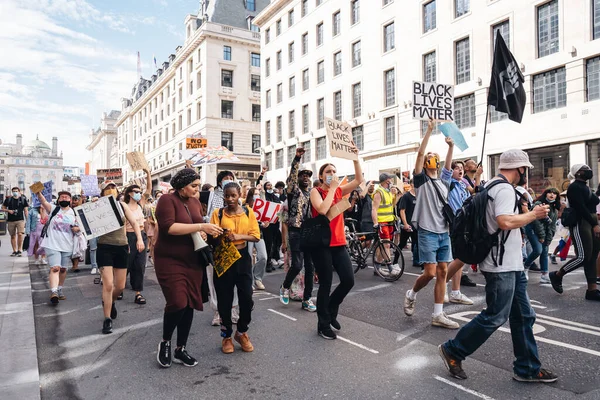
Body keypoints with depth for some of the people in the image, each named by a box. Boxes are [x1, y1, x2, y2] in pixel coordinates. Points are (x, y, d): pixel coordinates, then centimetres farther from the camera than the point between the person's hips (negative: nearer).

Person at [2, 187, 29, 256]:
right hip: (11, 220, 3)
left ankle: (20, 250, -8)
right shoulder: (8, 199, 8)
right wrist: (8, 210, -6)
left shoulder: (23, 199, 5)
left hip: (20, 220, -3)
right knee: (13, 236, 8)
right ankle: (14, 251, 17)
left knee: (20, 234, -17)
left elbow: (26, 210, 7)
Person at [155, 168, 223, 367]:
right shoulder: (167, 200, -11)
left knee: (190, 305, 7)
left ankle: (181, 349, 21)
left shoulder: (195, 202, 9)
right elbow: (168, 227, -25)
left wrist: (203, 232, -4)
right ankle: (165, 342, 14)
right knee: (178, 303, -15)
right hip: (170, 261, -6)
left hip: (193, 261, 7)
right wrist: (201, 226, -27)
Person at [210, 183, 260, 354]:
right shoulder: (218, 213, -2)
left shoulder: (248, 213, 2)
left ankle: (242, 333, 24)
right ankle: (227, 336, 24)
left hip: (242, 258, 1)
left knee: (247, 298, 1)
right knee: (224, 300, 6)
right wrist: (222, 236, -27)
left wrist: (240, 236, -17)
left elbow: (256, 236, -2)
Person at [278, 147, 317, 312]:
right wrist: (297, 158, -30)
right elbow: (292, 175, -17)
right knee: (297, 265, -12)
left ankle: (307, 299, 14)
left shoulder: (312, 194, 15)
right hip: (296, 232, -5)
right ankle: (285, 287, 17)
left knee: (310, 266, 4)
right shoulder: (293, 190, 1)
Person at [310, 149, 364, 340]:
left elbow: (359, 180, 2)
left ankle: (331, 310, 28)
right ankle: (323, 325, 17)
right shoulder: (315, 192, -5)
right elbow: (322, 209, -24)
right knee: (325, 284, 1)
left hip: (339, 243, 6)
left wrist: (355, 158, -5)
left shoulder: (339, 191, 10)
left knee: (348, 280, 2)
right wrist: (332, 187, -16)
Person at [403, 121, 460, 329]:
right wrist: (429, 130, -9)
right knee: (430, 272, -11)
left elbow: (448, 164, 9)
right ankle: (411, 295, 18)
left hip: (444, 233, 6)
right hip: (427, 232, -6)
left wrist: (451, 146, -1)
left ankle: (438, 315, 9)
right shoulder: (421, 180, 0)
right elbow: (420, 153, -8)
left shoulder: (443, 181, 17)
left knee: (442, 272, 3)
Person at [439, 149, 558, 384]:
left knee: (523, 316, 14)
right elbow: (505, 222, -31)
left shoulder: (492, 186, 15)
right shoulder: (504, 189, -17)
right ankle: (453, 351, 11)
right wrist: (533, 214, -16)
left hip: (510, 264, 11)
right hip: (501, 266, -11)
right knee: (495, 317, -2)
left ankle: (527, 369, 23)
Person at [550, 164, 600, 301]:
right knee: (583, 257, -12)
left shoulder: (585, 187, 19)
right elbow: (581, 208, -18)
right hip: (580, 224, -9)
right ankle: (557, 275, 6)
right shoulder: (574, 187, -9)